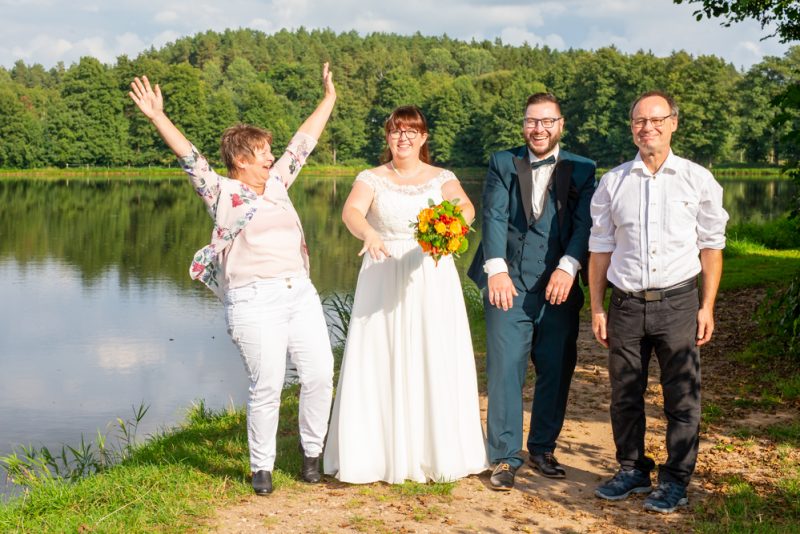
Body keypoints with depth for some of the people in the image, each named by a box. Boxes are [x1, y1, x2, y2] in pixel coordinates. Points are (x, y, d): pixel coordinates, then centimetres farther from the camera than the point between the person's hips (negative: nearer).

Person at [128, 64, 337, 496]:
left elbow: (304, 141, 24)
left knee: (320, 375, 1)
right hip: (254, 302, -5)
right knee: (267, 386, -6)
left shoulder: (277, 183, 18)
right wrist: (158, 117, -17)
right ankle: (261, 467, 12)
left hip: (300, 293, 6)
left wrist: (329, 97, 30)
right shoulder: (221, 193, 3)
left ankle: (312, 452, 21)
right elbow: (189, 156, -7)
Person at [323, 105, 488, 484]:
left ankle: (439, 453, 11)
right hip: (383, 280, 0)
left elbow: (466, 207, -12)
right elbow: (351, 211, -14)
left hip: (433, 280, 1)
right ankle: (381, 453, 7)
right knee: (381, 363, -2)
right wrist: (369, 233, -36)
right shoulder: (371, 179, 6)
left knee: (437, 363, 0)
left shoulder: (442, 178, 7)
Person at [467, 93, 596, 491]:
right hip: (509, 284, -1)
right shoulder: (502, 164, 8)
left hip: (558, 287, 1)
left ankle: (543, 449, 26)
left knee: (556, 372, 8)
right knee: (504, 371, -2)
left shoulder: (582, 170, 9)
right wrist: (496, 268, -18)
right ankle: (504, 458, 8)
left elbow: (584, 223, -3)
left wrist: (568, 266, -19)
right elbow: (494, 217, -4)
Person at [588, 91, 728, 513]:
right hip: (625, 303, 2)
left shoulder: (697, 179, 1)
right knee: (624, 395, 10)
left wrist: (707, 307, -1)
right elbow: (600, 248, 9)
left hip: (678, 301, -2)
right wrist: (597, 308, 6)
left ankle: (676, 481, 17)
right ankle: (631, 471, 26)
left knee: (682, 397, 3)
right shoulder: (612, 182, 6)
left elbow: (711, 245, 4)